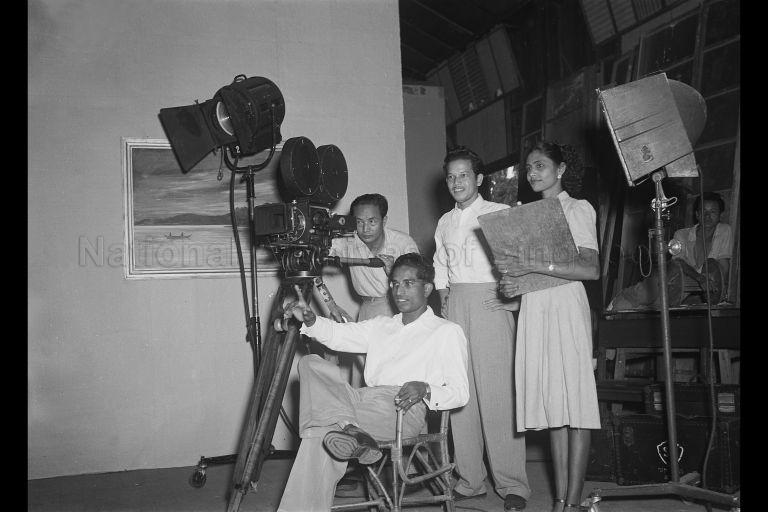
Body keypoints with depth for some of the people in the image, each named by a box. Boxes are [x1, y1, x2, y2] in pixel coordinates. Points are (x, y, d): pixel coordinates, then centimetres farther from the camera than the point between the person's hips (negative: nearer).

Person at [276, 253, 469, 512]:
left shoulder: (447, 332, 10)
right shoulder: (381, 326, 28)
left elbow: (460, 392, 3)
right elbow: (338, 334, 18)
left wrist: (425, 389, -17)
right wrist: (310, 320, -2)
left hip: (405, 410, -6)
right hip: (366, 400, 6)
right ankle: (349, 428, -37)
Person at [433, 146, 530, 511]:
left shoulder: (501, 214, 3)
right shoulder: (444, 223, 18)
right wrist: (444, 296, 9)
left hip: (490, 300, -5)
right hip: (454, 303, 5)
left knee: (498, 393, -8)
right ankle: (470, 479, 9)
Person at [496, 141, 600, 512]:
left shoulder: (577, 209, 0)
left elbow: (592, 269, -13)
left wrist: (535, 266, -19)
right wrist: (509, 283, -1)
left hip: (565, 308, -5)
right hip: (533, 310, 6)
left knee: (575, 404, -5)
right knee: (552, 404, 4)